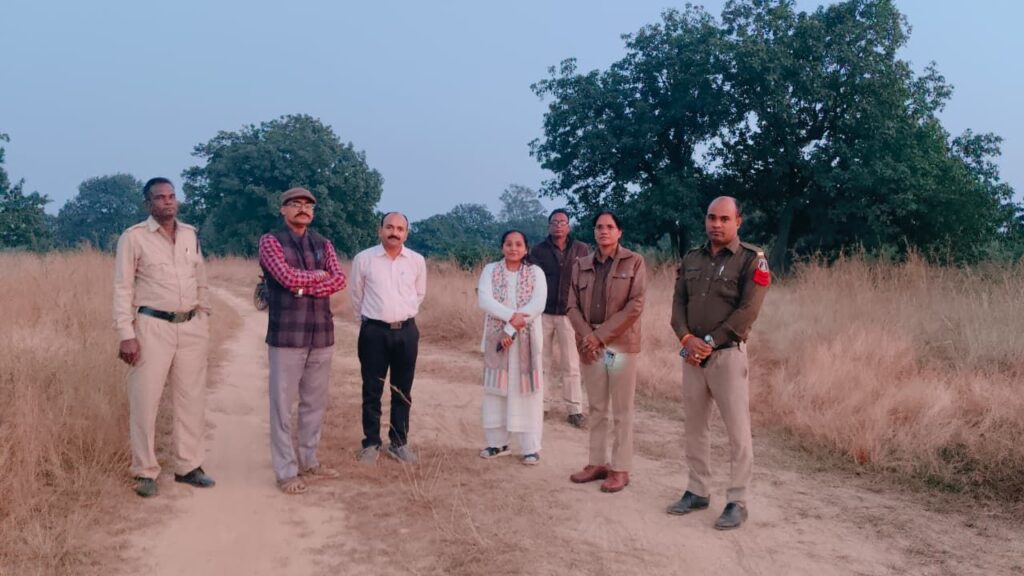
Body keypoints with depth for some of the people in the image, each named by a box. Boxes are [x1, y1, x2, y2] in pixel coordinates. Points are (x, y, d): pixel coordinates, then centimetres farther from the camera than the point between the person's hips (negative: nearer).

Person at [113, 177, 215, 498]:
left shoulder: (191, 235, 10)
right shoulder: (134, 237, -4)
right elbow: (123, 288, -6)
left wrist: (204, 320, 14)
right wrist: (126, 335, -13)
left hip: (191, 326, 5)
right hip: (152, 326, -5)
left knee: (192, 399, 9)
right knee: (144, 401, 0)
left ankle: (189, 466, 20)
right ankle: (145, 472, 12)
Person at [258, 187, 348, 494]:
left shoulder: (323, 244, 14)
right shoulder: (270, 241, 0)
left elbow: (339, 280, -2)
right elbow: (287, 276, -16)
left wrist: (304, 287, -12)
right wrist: (318, 275, -1)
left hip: (321, 335, 5)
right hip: (286, 336, -5)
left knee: (315, 403, 12)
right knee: (283, 405, -1)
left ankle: (308, 462, 25)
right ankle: (286, 472, 8)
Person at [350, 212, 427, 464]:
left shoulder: (417, 261, 0)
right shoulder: (363, 259, -5)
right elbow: (356, 296, 8)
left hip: (406, 331, 2)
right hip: (374, 332, -2)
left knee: (402, 392, 9)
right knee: (372, 392, 5)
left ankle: (399, 443, 22)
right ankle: (371, 443, 17)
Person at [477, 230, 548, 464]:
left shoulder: (536, 272, 0)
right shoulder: (490, 270, 3)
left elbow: (538, 304, -13)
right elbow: (484, 300, -11)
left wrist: (511, 329, -20)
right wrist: (511, 316, -24)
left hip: (527, 340, -1)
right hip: (496, 338, 2)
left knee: (526, 391, -1)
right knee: (495, 389, 7)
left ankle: (530, 447, 6)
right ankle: (497, 442, 18)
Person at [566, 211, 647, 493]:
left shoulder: (634, 262, -2)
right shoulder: (581, 265, 10)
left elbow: (635, 305, -9)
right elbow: (572, 305, 7)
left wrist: (601, 335, -13)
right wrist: (586, 335, -10)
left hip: (621, 344, -4)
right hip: (590, 345, 4)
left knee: (621, 411, 2)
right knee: (596, 408, 11)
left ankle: (620, 469, 10)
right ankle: (597, 463, 21)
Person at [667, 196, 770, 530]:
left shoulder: (752, 259, -5)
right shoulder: (691, 259, 12)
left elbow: (747, 311, -13)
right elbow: (678, 302, 8)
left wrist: (710, 342, -17)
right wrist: (686, 338, -10)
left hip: (727, 354, -5)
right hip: (692, 354, 6)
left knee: (737, 431, -2)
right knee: (695, 427, 13)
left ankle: (737, 502, 9)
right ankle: (698, 492, 26)